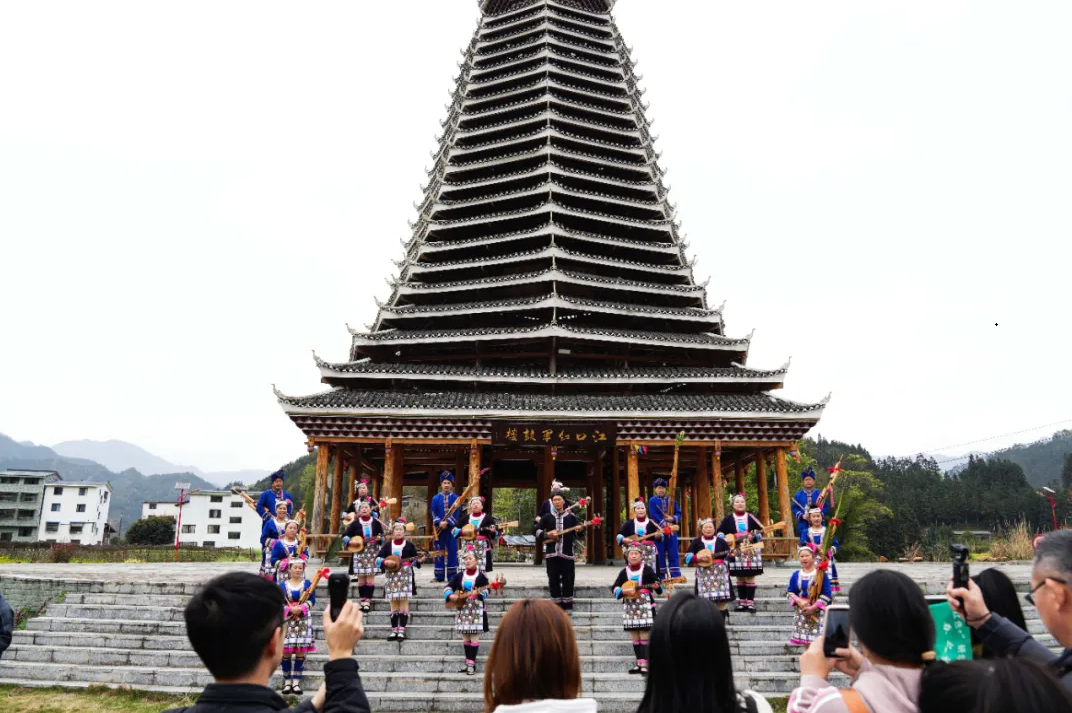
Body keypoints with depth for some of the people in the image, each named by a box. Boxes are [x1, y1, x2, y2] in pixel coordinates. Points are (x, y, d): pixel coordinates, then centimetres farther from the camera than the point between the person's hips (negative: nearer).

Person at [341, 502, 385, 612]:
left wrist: (379, 538, -11)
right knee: (361, 577, 2)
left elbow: (382, 535, 11)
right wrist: (351, 542, -11)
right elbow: (345, 535, 6)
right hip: (359, 552, 1)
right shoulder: (355, 523, 3)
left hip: (373, 552, -1)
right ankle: (362, 599, 10)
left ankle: (368, 600, -1)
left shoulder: (376, 522, 3)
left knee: (370, 576, -4)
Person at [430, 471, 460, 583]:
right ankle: (439, 576, 11)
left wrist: (447, 522, -18)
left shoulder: (456, 498, 2)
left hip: (451, 528, -1)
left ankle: (452, 576, 7)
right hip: (439, 528, 1)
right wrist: (439, 523, -17)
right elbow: (433, 514, 0)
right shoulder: (436, 498, 5)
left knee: (452, 552, 1)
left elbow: (456, 513, -6)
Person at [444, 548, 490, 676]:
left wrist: (479, 593, -27)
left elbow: (486, 590, -7)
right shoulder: (459, 575, 8)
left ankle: (471, 663, -1)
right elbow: (448, 587, 8)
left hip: (476, 610, -4)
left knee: (474, 637, -4)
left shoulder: (481, 575, -3)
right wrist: (450, 595, -11)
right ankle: (468, 662, 17)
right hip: (462, 610, 5)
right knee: (465, 638, 9)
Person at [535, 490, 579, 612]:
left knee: (568, 580, 2)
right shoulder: (547, 517, 7)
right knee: (553, 580, 4)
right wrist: (548, 534, -10)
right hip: (551, 553, 1)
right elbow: (537, 531, 7)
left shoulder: (571, 517, 6)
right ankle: (557, 605, 14)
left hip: (567, 553, -1)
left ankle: (567, 605, 13)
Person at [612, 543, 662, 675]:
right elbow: (614, 588, 5)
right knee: (635, 637, 8)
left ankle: (644, 664, -5)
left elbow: (657, 583, -1)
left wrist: (657, 586, -23)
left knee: (644, 636, -5)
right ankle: (639, 663, 15)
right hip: (630, 607, 4)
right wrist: (624, 591, -13)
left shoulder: (647, 570, -1)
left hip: (645, 606, -3)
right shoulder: (624, 572, 7)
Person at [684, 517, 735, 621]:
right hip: (703, 574, -1)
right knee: (705, 600, -4)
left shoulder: (721, 541, 10)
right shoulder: (696, 542, 5)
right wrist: (699, 558, -16)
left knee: (721, 600, -3)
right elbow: (687, 558, 0)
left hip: (719, 573, 1)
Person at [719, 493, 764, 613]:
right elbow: (720, 532, 6)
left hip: (751, 552, -1)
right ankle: (741, 602, 13)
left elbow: (761, 530, 4)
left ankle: (750, 602, 1)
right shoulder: (728, 519, 6)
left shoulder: (751, 517, 5)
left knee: (750, 577, -2)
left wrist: (756, 536, -14)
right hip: (736, 553, 1)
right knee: (740, 578, 6)